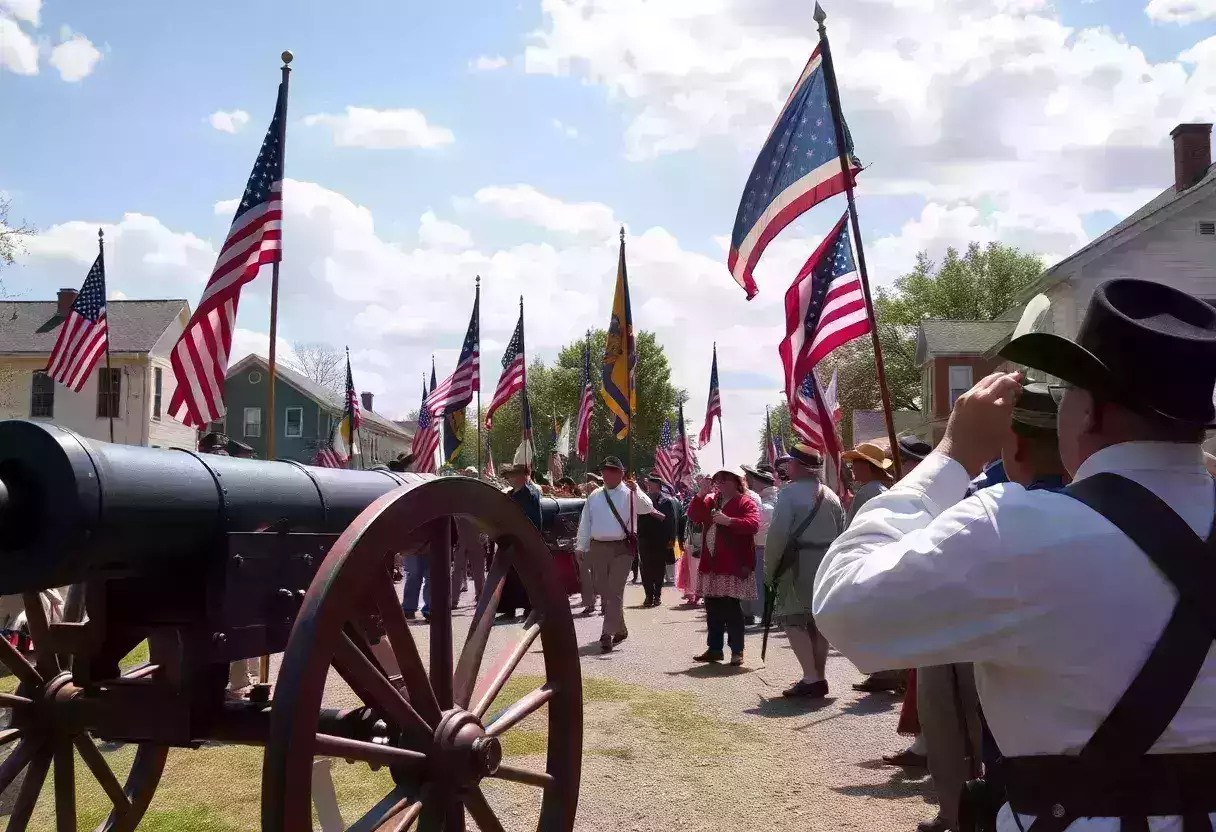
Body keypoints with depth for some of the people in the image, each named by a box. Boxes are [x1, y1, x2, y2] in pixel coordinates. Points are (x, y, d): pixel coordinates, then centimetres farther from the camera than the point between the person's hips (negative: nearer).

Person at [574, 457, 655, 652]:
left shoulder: (630, 493, 0)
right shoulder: (594, 496, 11)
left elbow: (647, 508, -16)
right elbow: (585, 523, 13)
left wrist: (636, 490, -30)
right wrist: (581, 547, 9)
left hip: (621, 548, -5)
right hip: (598, 547, 5)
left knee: (615, 592, -11)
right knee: (603, 592, 10)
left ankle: (608, 634, -12)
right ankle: (619, 629, 26)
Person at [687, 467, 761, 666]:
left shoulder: (745, 502, -3)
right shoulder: (710, 500, 16)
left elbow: (753, 524, -19)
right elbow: (693, 516, 4)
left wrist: (728, 521, -28)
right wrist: (701, 494, -8)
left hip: (733, 566, -6)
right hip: (711, 564, 6)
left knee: (732, 609, -5)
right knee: (712, 609, 11)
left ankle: (737, 651, 4)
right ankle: (714, 649, 20)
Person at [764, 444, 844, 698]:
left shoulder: (790, 493, -10)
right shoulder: (832, 497, 12)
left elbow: (777, 535, -15)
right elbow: (841, 535, 14)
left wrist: (769, 569, -7)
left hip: (799, 564, -7)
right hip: (828, 564, 7)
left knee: (793, 619, -4)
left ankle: (811, 678, -14)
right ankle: (819, 678, 16)